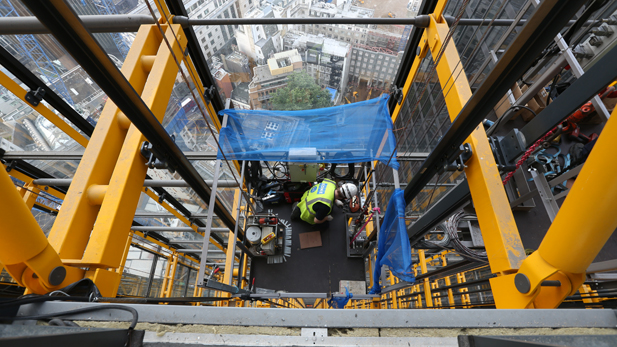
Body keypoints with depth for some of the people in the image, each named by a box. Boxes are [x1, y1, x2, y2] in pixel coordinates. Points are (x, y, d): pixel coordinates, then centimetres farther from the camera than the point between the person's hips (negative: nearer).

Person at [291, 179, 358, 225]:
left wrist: (336, 201, 12)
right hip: (306, 213, -6)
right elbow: (316, 221, -25)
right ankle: (299, 213, 11)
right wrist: (327, 218, -8)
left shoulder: (331, 183, -22)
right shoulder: (325, 206, -43)